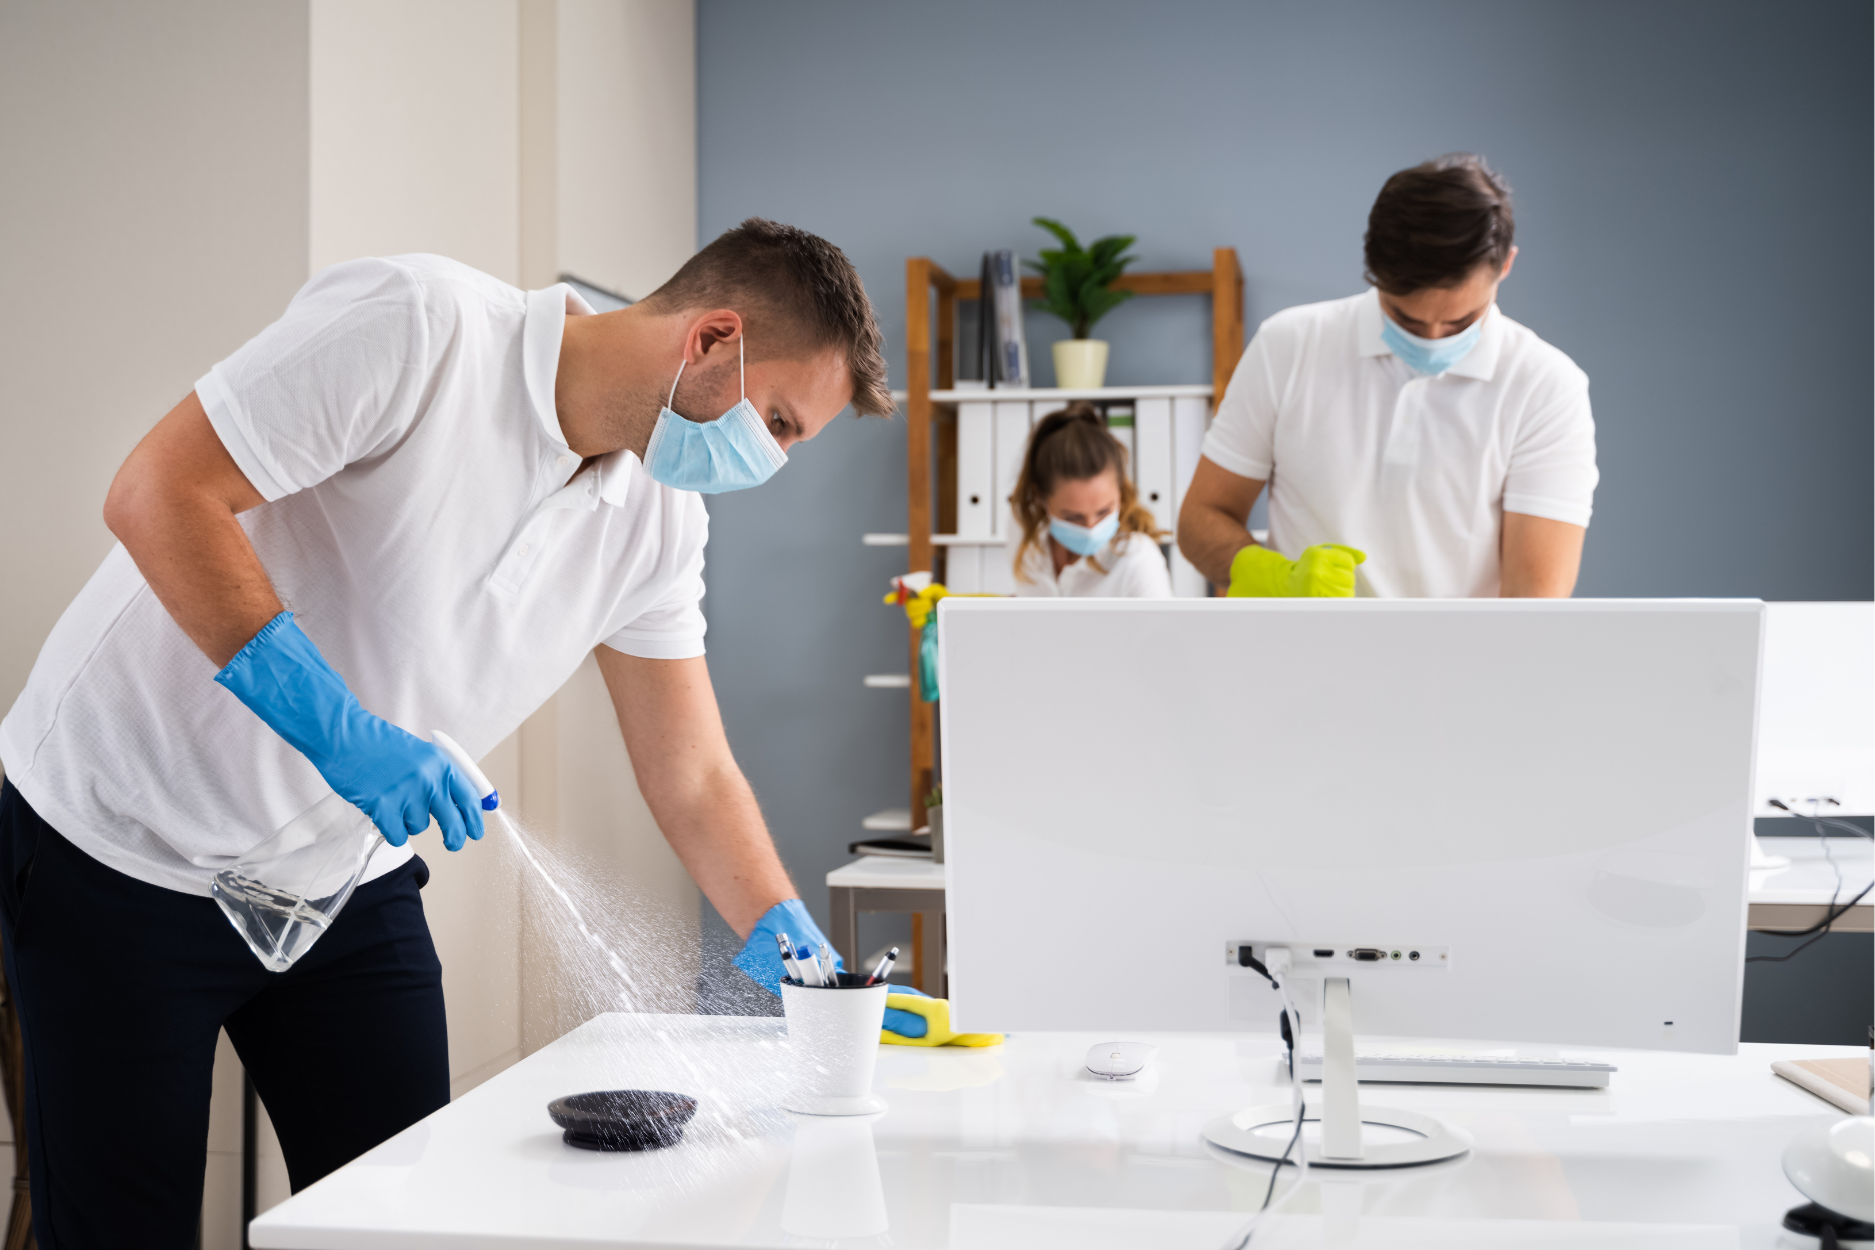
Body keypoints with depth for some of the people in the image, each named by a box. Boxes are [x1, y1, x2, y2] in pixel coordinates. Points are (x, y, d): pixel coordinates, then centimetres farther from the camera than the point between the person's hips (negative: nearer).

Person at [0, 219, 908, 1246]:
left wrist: (789, 938, -11)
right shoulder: (419, 324, -23)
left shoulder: (657, 519, -2)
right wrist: (337, 728, -33)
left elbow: (692, 779, 2)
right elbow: (156, 494, -27)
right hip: (121, 847, -6)